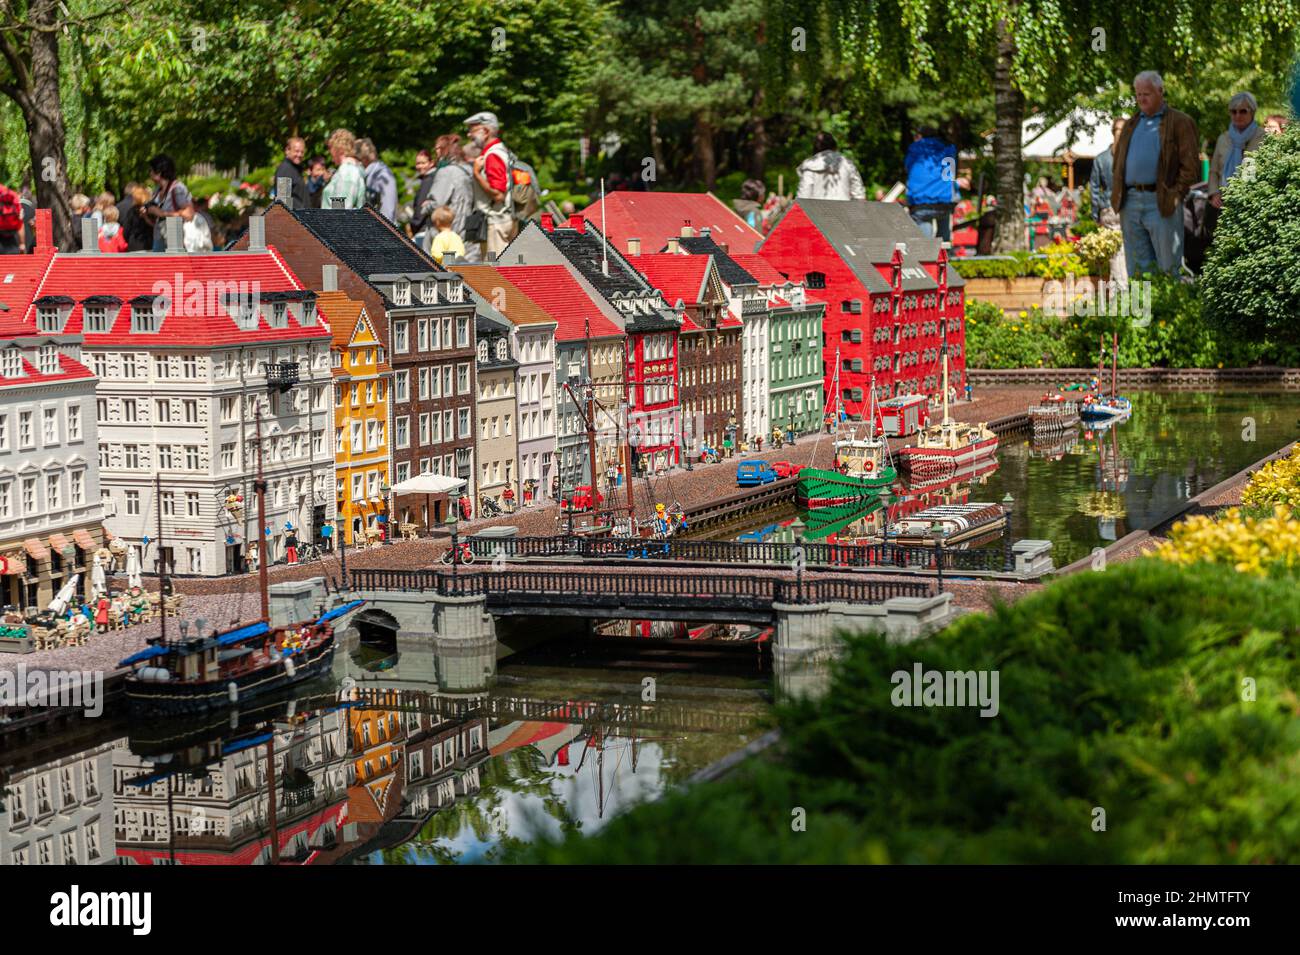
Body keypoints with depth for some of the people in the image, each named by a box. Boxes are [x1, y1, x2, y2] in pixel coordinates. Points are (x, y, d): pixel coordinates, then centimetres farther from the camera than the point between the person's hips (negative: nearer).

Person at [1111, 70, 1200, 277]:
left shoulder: (1180, 122, 1)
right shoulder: (1131, 124, 19)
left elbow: (1191, 165, -4)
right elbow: (1119, 159, 24)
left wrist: (1176, 194, -10)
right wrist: (1118, 193, 11)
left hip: (1161, 203, -5)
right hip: (1130, 202, 6)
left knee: (1168, 266, -4)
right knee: (1137, 266, 7)